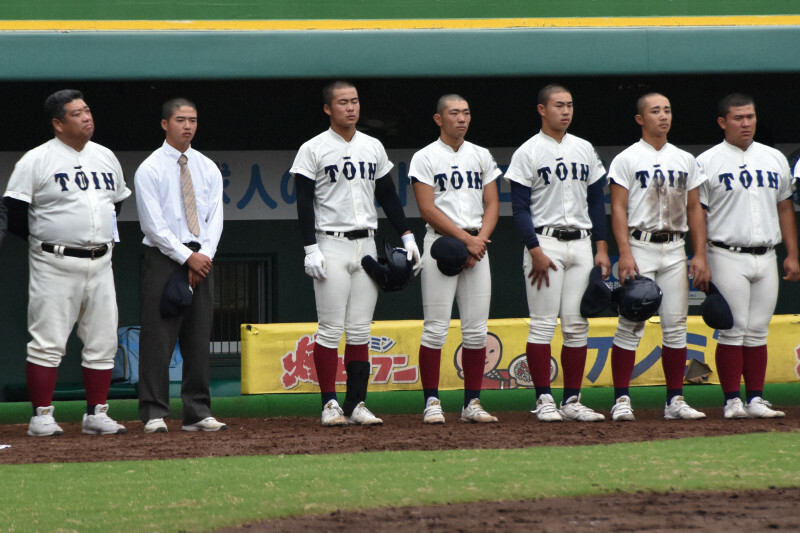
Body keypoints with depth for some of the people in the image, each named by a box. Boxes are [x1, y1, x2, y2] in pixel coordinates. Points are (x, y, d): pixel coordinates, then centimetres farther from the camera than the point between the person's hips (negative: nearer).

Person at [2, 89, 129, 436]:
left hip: (99, 264, 6)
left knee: (103, 342, 5)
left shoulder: (106, 158, 12)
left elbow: (118, 201, 25)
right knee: (48, 342, -6)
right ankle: (41, 417, -1)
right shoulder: (37, 161, -7)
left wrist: (102, 236, 14)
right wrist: (45, 242, -1)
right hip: (55, 266, -6)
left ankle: (96, 414, 13)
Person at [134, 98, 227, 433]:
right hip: (164, 257, -5)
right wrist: (187, 257, -14)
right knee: (159, 338, -7)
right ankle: (154, 414, -6)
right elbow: (154, 224, -9)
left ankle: (198, 414, 9)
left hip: (201, 259, 5)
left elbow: (214, 217, 7)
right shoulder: (150, 170, -3)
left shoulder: (208, 168, 13)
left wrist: (204, 255, -8)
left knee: (199, 338, 5)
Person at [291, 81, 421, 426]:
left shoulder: (373, 147, 13)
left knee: (360, 330, 3)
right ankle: (330, 404, -2)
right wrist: (310, 248, -14)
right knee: (331, 329, -6)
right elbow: (304, 202, -6)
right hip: (331, 246, -5)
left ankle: (356, 404, 5)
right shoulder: (313, 150, -3)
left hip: (366, 245, 5)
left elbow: (387, 194, 17)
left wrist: (406, 235, 10)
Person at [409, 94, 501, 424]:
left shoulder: (482, 157, 15)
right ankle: (431, 403, -4)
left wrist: (480, 240, -6)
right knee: (436, 328, -7)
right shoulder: (425, 158, 0)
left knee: (476, 329, 2)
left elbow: (492, 204, 11)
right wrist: (465, 238, -14)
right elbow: (428, 209, -8)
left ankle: (472, 403, 7)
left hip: (477, 245, 5)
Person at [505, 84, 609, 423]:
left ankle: (572, 401, 7)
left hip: (581, 244, 5)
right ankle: (544, 400, -2)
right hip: (545, 242, -5)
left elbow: (596, 201, 16)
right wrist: (535, 252, -15)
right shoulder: (528, 153, -3)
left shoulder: (584, 150, 13)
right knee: (543, 324, -6)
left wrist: (602, 248, 7)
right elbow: (520, 208, -7)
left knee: (577, 325, 3)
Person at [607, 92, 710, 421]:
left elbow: (695, 209, 14)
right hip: (639, 246, -5)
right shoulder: (626, 160, -1)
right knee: (631, 325, -7)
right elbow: (618, 209, -6)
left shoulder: (685, 160, 14)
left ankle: (675, 400, 8)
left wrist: (700, 255, 5)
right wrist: (625, 254, -17)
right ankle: (621, 400, -4)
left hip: (675, 249, 5)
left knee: (676, 326, 3)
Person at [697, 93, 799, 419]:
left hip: (766, 258, 5)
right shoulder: (707, 162, -1)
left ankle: (756, 399, 10)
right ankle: (732, 401, -2)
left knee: (758, 331, 6)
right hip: (728, 257, -5)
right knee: (733, 330, -6)